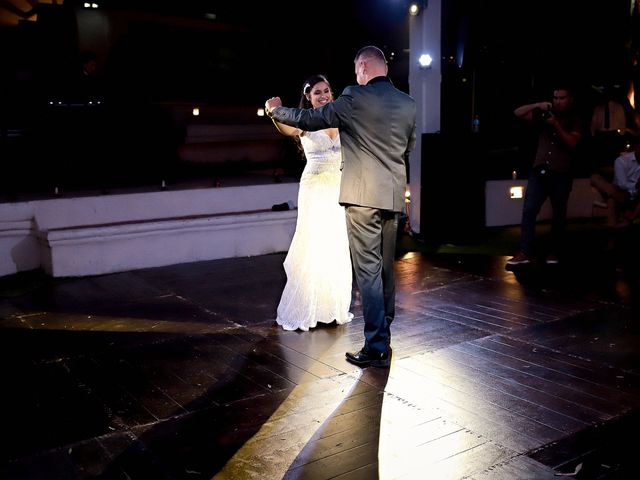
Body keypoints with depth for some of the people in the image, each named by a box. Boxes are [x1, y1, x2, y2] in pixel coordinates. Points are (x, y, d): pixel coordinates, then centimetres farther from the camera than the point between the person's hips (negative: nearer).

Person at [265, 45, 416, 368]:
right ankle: (383, 332, 32)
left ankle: (377, 347, -2)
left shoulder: (355, 99, -9)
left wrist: (276, 110, 14)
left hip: (363, 196, -6)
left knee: (368, 271, -4)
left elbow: (310, 119, -3)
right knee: (385, 267, 18)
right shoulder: (407, 103, 9)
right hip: (393, 196, 7)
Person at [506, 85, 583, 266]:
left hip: (561, 173, -2)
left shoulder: (574, 119, 6)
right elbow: (518, 113, 5)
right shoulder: (545, 114, 12)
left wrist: (556, 125, -18)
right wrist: (537, 105, -8)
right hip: (539, 170, 2)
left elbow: (572, 142, -10)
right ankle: (524, 253, -8)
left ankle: (554, 253, 15)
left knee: (559, 214, 6)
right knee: (528, 210, -7)